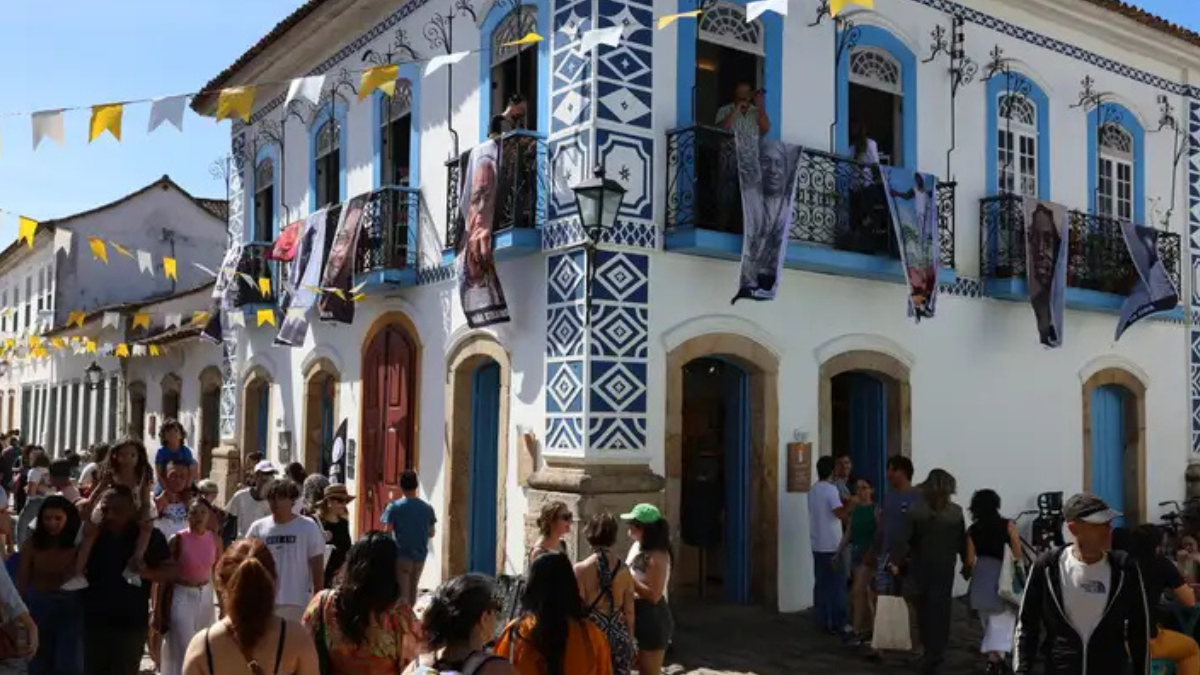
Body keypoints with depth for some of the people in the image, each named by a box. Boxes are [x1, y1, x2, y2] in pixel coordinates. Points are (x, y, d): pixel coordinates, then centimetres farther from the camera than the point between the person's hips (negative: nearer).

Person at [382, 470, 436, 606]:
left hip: (401, 555, -4)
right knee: (412, 591, 20)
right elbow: (431, 533, 8)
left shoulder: (394, 507, -10)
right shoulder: (427, 508, 0)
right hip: (420, 556, 4)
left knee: (402, 594, 1)